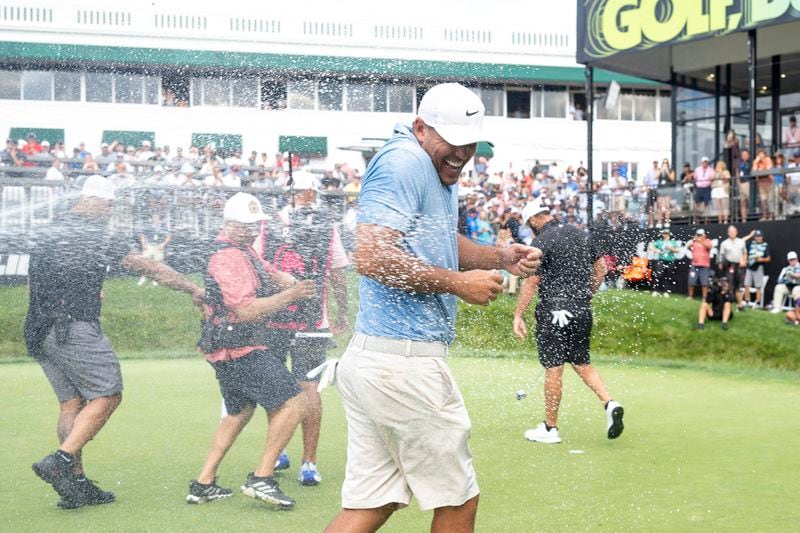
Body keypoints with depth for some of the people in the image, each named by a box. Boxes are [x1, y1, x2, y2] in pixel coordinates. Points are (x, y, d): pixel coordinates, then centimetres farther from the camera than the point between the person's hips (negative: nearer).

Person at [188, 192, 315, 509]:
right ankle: (261, 479, -9)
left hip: (228, 351, 11)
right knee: (292, 403, -11)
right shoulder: (228, 257, -17)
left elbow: (271, 274, 20)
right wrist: (288, 296, -28)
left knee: (239, 412, 22)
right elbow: (245, 310, -24)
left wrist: (289, 282, -2)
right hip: (241, 349, -11)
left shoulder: (243, 250, 17)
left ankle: (203, 484, 24)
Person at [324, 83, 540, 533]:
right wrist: (458, 283, -16)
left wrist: (500, 257, 15)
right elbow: (371, 256, -24)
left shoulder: (441, 172, 20)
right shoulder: (403, 162, -13)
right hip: (404, 360, -10)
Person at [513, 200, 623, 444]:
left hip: (555, 312, -7)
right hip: (582, 312, 7)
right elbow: (601, 266, 15)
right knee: (582, 363, 18)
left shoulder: (542, 242, -10)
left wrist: (518, 315, -11)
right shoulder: (579, 234, 10)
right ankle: (610, 403, -1)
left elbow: (531, 281, -14)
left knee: (553, 369, 0)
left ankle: (550, 428, 9)